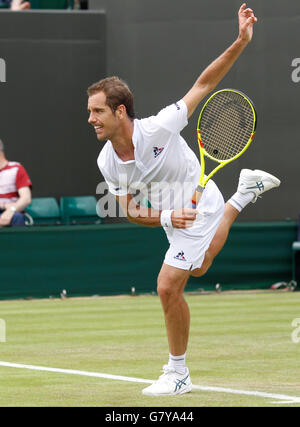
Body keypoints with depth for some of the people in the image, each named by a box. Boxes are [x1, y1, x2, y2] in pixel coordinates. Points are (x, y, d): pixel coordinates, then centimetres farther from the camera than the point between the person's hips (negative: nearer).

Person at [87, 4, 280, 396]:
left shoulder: (159, 129, -32)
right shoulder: (107, 163, -16)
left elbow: (203, 85, -23)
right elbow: (131, 210, -7)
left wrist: (241, 42, -32)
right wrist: (166, 217, -29)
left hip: (200, 204, -7)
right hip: (172, 215, 7)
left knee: (168, 286, -15)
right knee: (197, 268, 34)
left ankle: (178, 374, 2)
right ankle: (245, 193, 51)